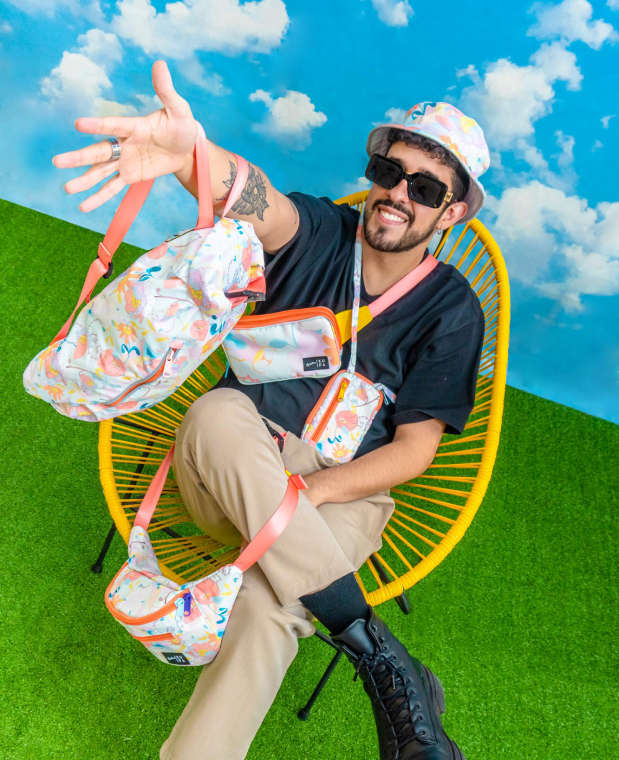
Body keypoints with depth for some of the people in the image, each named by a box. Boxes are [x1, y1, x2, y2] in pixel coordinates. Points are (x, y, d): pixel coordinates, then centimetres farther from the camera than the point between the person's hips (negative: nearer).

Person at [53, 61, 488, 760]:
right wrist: (193, 155, -49)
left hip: (345, 492, -1)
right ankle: (381, 658, -27)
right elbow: (256, 200, -25)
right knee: (218, 413, -34)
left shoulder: (452, 310, -1)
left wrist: (297, 494, -18)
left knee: (268, 606, -33)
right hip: (228, 471, 2)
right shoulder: (321, 235, 1)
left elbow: (413, 450, -5)